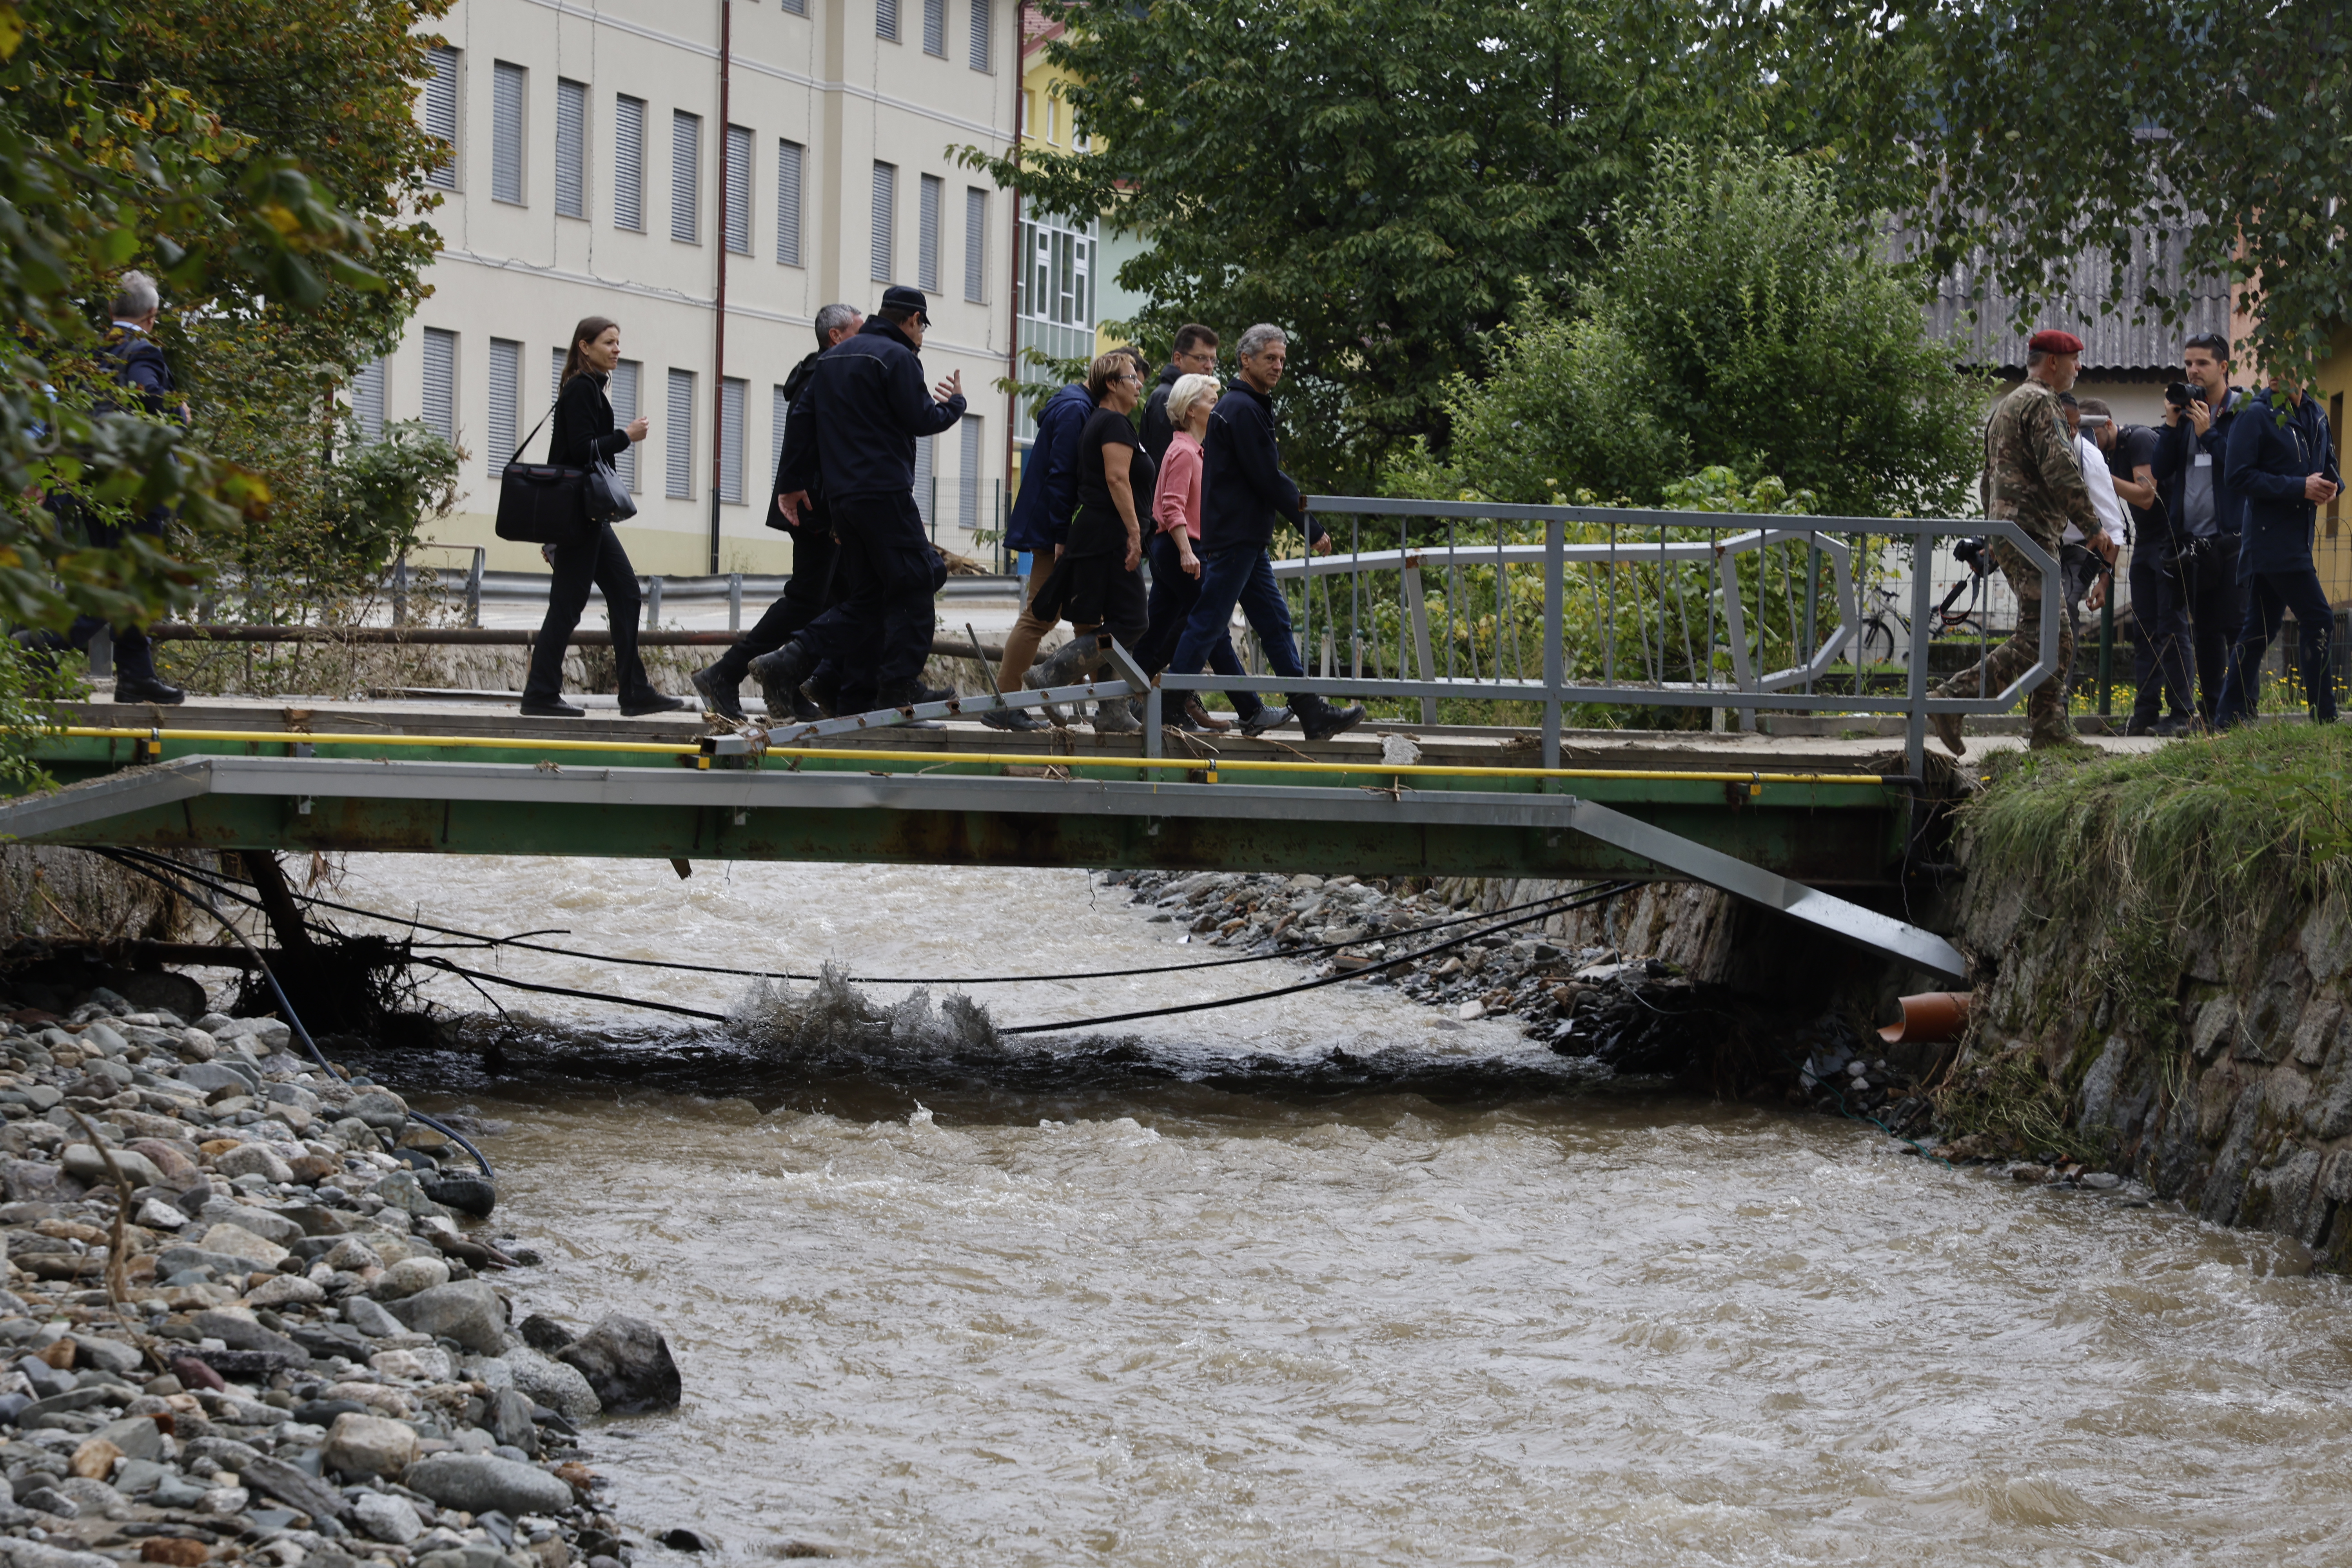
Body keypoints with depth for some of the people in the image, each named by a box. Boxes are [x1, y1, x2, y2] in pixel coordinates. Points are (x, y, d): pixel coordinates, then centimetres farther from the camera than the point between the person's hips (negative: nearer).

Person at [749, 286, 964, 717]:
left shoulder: (832, 358, 18)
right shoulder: (898, 358, -8)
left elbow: (802, 419, 17)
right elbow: (920, 421, -11)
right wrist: (954, 404, 10)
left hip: (843, 497, 8)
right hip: (886, 495, -8)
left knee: (864, 596, 11)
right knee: (913, 584, 0)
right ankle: (900, 686, -3)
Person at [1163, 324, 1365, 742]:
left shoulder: (1243, 407, 19)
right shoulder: (1243, 410, -14)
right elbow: (1267, 479, -15)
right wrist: (1312, 529, -10)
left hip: (1247, 540, 11)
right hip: (1234, 538, -11)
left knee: (1276, 623, 9)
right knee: (1208, 624, -7)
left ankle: (1311, 712, 9)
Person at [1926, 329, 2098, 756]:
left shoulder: (2006, 406, 23)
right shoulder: (2040, 404, -10)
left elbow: (1990, 479, 26)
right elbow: (2061, 472, -17)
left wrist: (1992, 533, 28)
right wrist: (2094, 528, -12)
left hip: (2005, 531, 11)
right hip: (2030, 533, -11)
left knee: (2057, 639, 10)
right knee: (2041, 638, -14)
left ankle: (2050, 729, 7)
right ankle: (1952, 698, -18)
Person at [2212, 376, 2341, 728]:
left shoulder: (2314, 415, 14)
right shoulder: (2256, 416, -8)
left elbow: (2329, 468, 25)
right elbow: (2240, 478, -14)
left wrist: (2332, 485, 0)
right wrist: (2300, 487, -18)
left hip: (2299, 538, 8)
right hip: (2271, 537, -8)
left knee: (2260, 630, 10)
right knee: (2317, 619, -13)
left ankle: (2229, 720, 14)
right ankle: (2323, 719, -11)